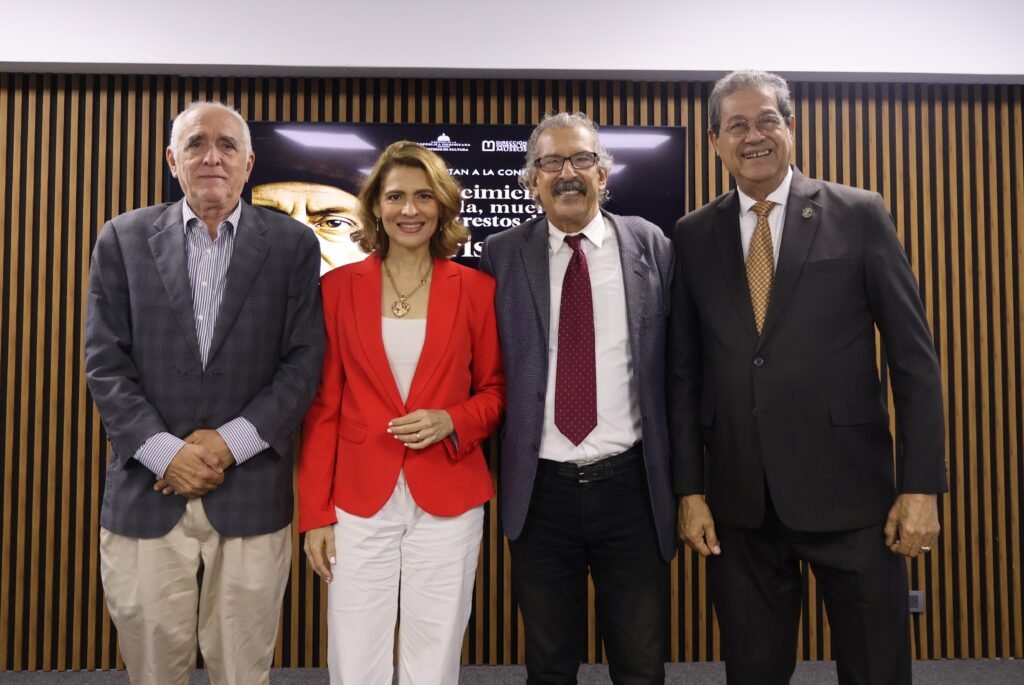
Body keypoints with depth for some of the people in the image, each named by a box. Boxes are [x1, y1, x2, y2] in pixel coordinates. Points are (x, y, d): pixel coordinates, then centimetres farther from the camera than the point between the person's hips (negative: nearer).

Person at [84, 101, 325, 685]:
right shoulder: (124, 239, 4)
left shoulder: (293, 245, 1)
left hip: (251, 492, -1)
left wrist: (229, 442, -11)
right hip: (147, 491, 1)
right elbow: (106, 363, 1)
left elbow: (304, 362, -3)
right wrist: (165, 452, -10)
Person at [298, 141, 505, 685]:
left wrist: (452, 422, -12)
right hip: (359, 502, 0)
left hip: (447, 503, 0)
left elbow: (496, 391, 9)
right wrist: (315, 513, 0)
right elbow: (322, 408, 2)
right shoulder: (338, 287, 1)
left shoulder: (476, 289, 0)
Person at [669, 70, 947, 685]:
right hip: (737, 498, 2)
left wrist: (922, 485, -6)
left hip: (847, 489, -1)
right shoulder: (695, 235, 5)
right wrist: (690, 489, 2)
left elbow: (914, 355, -2)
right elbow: (685, 370, 5)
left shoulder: (860, 215, 0)